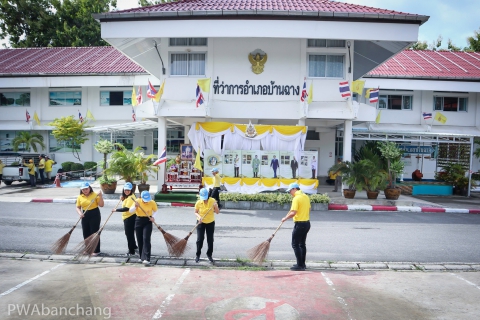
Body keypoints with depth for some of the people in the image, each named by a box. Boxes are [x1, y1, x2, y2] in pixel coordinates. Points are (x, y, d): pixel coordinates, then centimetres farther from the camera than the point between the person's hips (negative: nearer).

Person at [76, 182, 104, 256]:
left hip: (95, 215, -4)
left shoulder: (95, 195, -6)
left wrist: (100, 196, -20)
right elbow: (78, 207, 8)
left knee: (94, 233, -1)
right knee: (86, 233, 11)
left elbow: (101, 205, -8)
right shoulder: (80, 197, 5)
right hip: (85, 216, 5)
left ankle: (96, 251, 8)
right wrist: (80, 213, -11)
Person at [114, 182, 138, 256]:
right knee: (129, 233, 22)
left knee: (129, 234, -2)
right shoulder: (127, 196, 10)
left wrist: (116, 210, -15)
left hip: (130, 217, -10)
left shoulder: (131, 197, -21)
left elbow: (126, 208, -26)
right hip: (126, 217, 10)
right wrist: (122, 198, 3)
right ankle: (134, 246, 38)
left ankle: (131, 251, 8)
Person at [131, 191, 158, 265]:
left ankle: (146, 259, -15)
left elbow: (155, 211, 8)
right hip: (139, 220, 2)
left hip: (148, 221, -2)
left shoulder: (152, 203, -10)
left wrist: (153, 217, -10)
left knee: (146, 239, -13)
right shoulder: (137, 202, -9)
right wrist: (135, 206, -29)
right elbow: (130, 211, -11)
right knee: (139, 240, 8)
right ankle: (142, 257, 25)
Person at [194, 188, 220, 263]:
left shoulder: (212, 201, -12)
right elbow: (195, 212, -1)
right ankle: (197, 254, 14)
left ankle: (209, 254, 25)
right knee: (200, 239, -5)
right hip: (201, 223, -1)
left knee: (210, 240, 6)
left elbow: (217, 212, -7)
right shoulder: (198, 202, -13)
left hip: (210, 223, 1)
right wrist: (199, 216, -22)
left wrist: (216, 207, -27)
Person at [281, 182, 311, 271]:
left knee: (295, 244, 0)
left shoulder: (296, 198, -16)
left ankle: (300, 265, 1)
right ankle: (302, 264, 23)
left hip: (299, 224, -9)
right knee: (302, 244, 17)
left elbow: (293, 213, -23)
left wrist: (285, 218, -10)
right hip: (307, 223, 9)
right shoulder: (306, 197, 9)